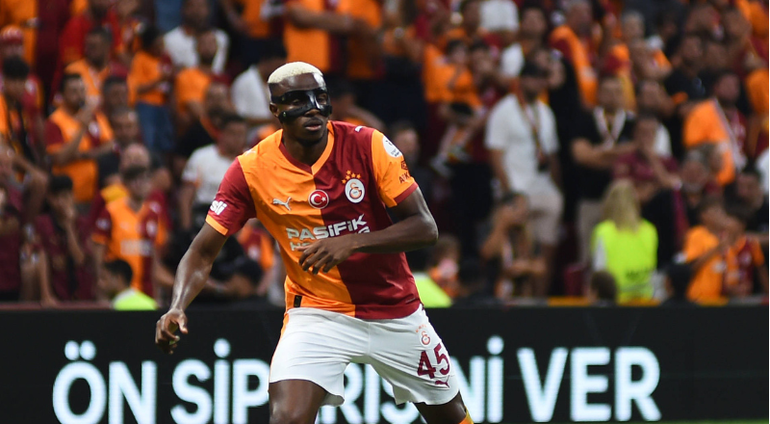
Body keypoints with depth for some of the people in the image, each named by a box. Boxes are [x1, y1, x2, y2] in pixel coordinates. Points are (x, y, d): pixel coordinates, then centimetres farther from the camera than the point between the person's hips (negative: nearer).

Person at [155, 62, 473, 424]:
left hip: (395, 312, 1)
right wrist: (177, 308, -29)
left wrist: (352, 243, -32)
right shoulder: (251, 170, -14)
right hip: (316, 312, -1)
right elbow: (203, 252, -10)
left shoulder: (367, 146, -15)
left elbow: (425, 228, -17)